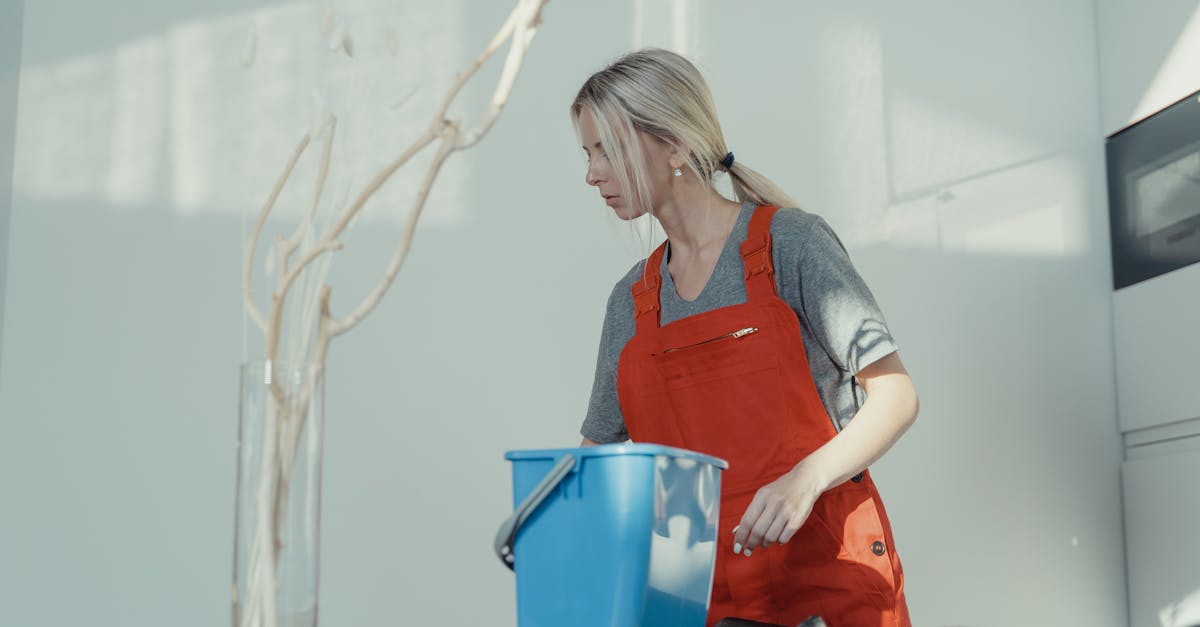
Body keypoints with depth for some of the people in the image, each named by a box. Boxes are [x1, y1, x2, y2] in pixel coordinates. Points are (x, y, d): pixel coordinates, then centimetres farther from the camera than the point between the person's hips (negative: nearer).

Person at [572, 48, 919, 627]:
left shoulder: (790, 241, -4)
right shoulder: (631, 301, 11)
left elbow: (896, 396, -9)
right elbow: (599, 447, 17)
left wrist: (806, 478, -24)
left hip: (826, 570, -4)